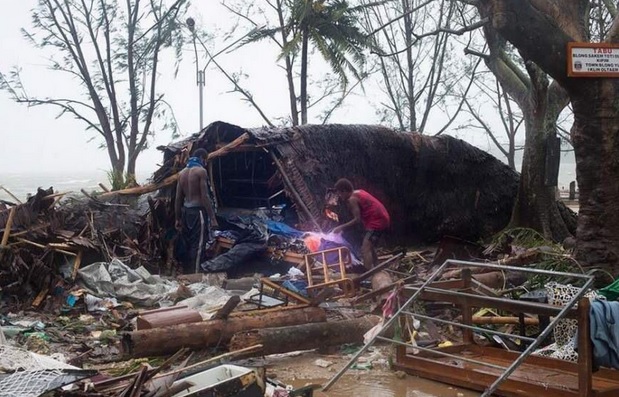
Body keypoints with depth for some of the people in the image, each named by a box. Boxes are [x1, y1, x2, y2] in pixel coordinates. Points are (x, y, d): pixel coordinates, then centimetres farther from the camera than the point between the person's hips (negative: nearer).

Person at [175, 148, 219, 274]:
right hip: (198, 211, -7)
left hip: (186, 211, 7)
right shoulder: (201, 171, -9)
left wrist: (178, 219, 18)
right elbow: (204, 196, -15)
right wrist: (212, 217, -15)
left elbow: (178, 198, 12)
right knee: (197, 246, -5)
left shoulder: (182, 173, 11)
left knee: (187, 245, 14)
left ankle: (186, 274, 21)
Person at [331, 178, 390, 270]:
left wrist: (341, 227, -8)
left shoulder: (352, 199, -12)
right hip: (382, 219, 11)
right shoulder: (358, 193, 16)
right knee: (370, 247, 23)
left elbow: (357, 219, -15)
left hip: (377, 221, -11)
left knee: (365, 249, -15)